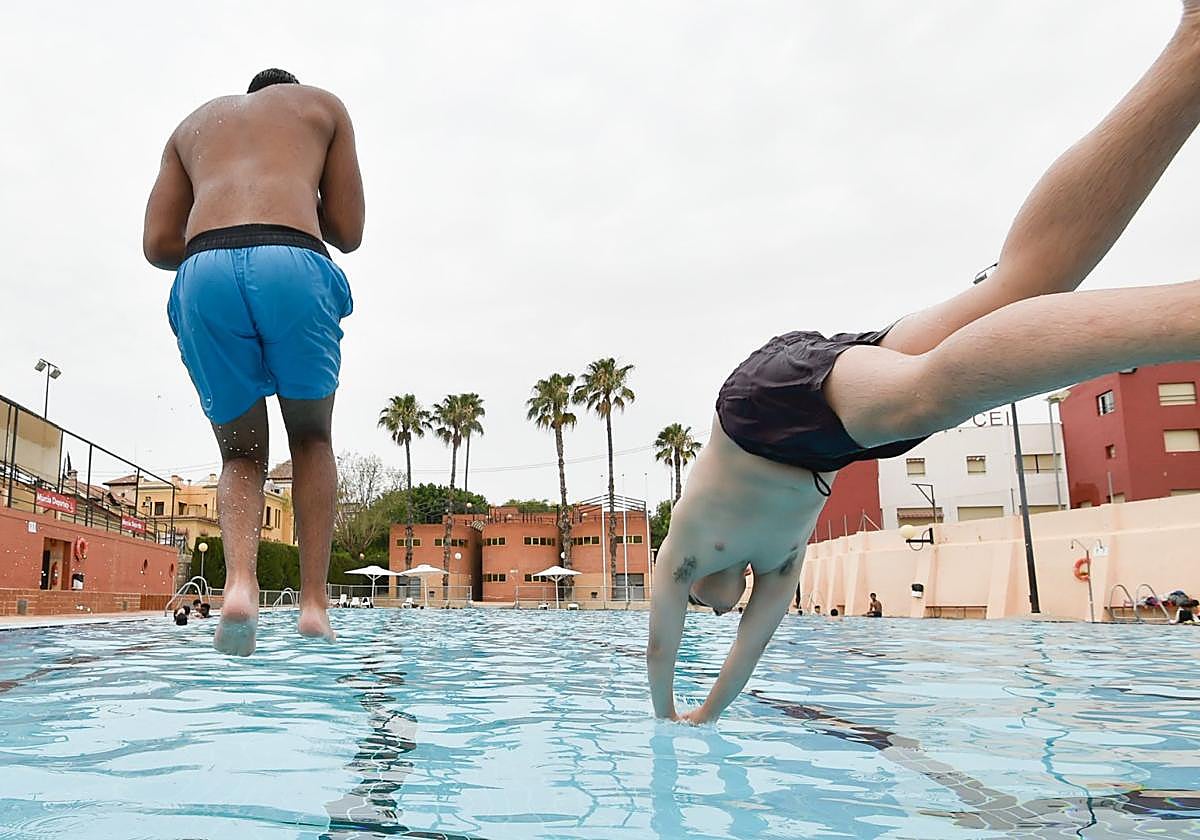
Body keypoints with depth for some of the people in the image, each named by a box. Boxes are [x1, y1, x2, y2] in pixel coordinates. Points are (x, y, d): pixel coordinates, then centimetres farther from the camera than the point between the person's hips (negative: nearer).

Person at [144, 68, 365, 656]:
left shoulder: (195, 121, 34)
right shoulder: (323, 105, 28)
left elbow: (158, 244, 21)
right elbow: (349, 233, 19)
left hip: (203, 274, 2)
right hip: (292, 267, -2)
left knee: (241, 453, 15)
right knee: (312, 438, 17)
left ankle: (240, 581, -11)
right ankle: (313, 600, 6)